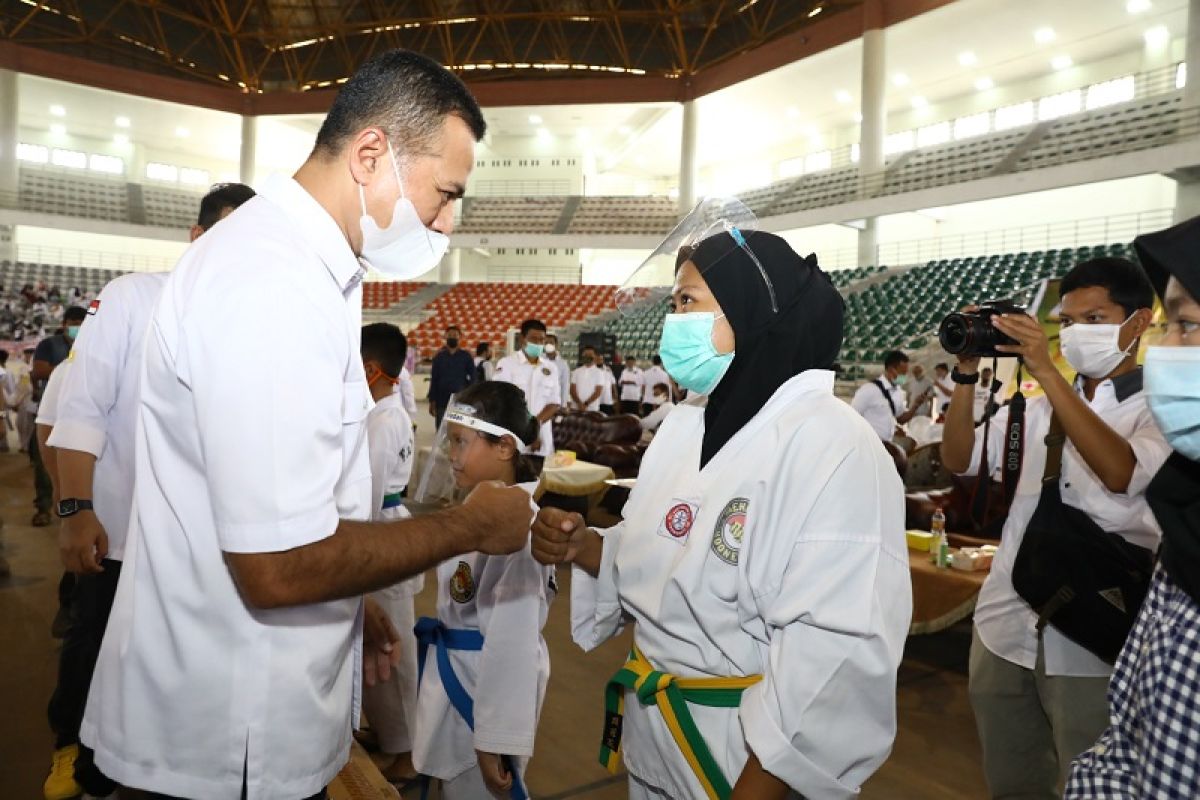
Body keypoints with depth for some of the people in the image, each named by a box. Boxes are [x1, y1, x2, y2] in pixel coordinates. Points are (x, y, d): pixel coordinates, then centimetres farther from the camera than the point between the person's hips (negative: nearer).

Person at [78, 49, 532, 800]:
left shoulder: (283, 258, 6)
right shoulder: (273, 286, -27)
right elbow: (281, 565, -30)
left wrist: (348, 619, 14)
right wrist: (471, 525, -17)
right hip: (233, 736, -9)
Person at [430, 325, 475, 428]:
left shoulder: (466, 357, 3)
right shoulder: (439, 357, 7)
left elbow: (473, 379, 3)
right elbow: (434, 380, 7)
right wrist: (432, 401, 2)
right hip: (442, 401, 2)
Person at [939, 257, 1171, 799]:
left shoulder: (1159, 411, -4)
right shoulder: (1035, 409, 10)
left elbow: (1123, 474, -24)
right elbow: (960, 461, 2)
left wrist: (1045, 371, -28)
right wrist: (968, 371, -8)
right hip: (1003, 630, 5)